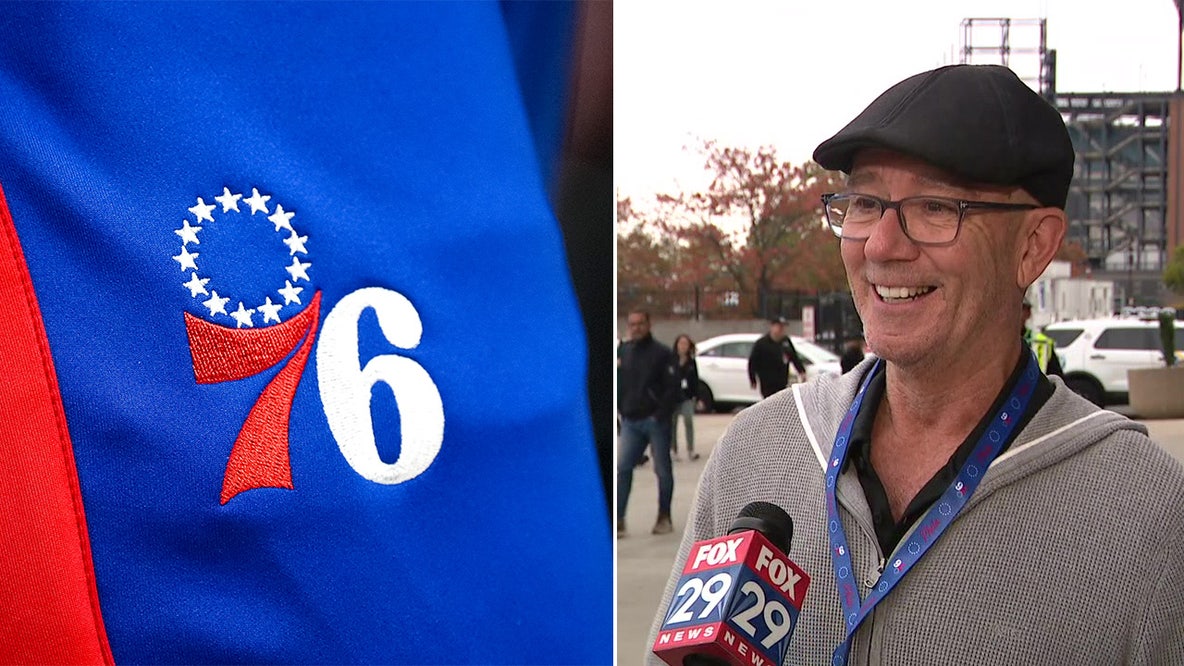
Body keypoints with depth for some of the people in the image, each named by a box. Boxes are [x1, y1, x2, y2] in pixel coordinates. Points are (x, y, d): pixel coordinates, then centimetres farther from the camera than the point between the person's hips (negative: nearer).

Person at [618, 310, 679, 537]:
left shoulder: (662, 353, -6)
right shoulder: (623, 352, 8)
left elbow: (673, 388, -11)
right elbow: (619, 384, 15)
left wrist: (660, 414, -16)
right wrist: (622, 410, 4)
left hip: (656, 421, -4)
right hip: (630, 422, 4)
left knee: (663, 470, 6)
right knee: (622, 468, -4)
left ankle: (664, 518, 17)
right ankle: (619, 520, -2)